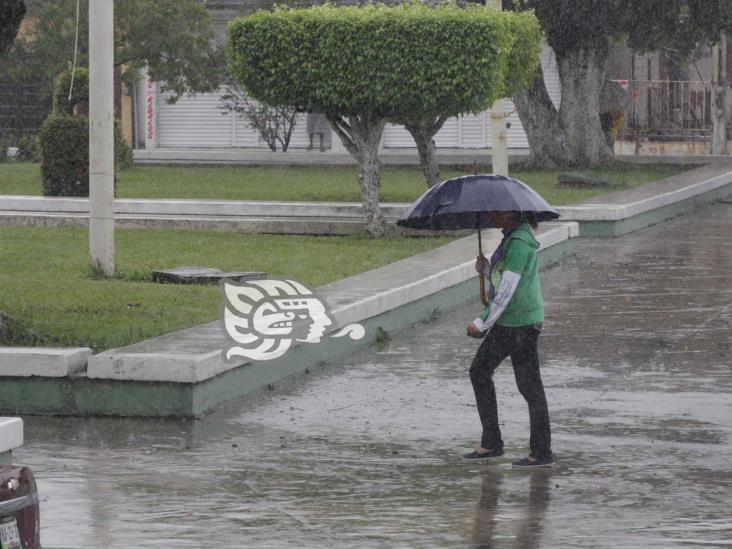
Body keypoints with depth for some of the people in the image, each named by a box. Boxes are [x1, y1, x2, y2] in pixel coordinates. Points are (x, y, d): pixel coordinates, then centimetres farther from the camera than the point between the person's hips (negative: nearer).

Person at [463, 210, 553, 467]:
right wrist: (486, 268, 0)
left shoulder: (519, 243, -19)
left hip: (522, 323, -11)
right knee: (479, 371, 15)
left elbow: (507, 290, -21)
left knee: (529, 385, -3)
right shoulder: (511, 237, 12)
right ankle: (491, 443, 20)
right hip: (506, 322, 11)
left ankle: (542, 453, 5)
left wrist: (482, 323, -15)